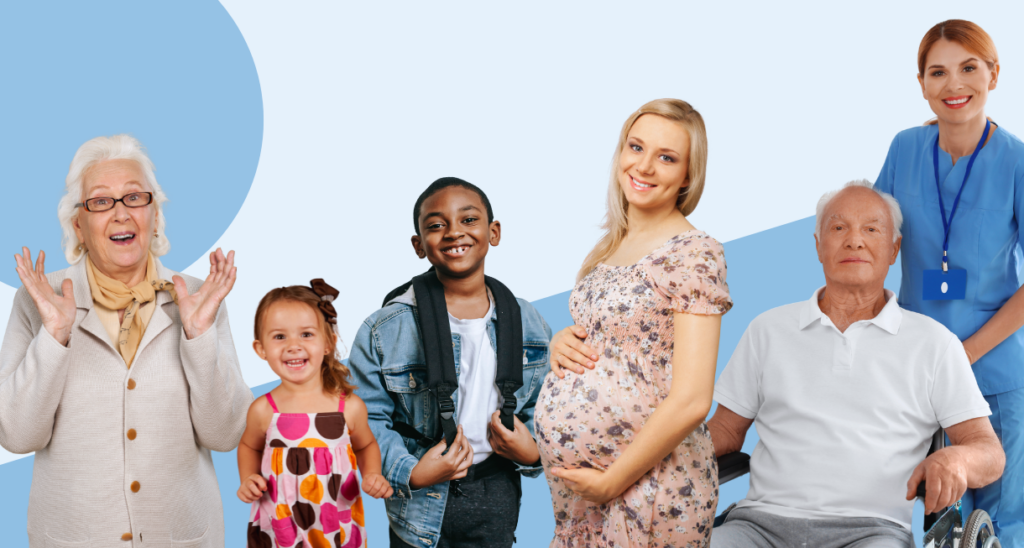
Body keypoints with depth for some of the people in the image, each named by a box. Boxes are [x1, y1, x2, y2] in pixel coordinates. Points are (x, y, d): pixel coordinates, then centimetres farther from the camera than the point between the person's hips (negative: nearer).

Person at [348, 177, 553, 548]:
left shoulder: (528, 324, -1)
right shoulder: (386, 329, -11)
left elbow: (542, 406, 7)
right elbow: (367, 417, -9)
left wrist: (532, 453, -11)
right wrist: (411, 472, -21)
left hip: (497, 499, 2)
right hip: (422, 502, -2)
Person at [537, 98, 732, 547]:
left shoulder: (694, 254, -12)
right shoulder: (611, 246, 10)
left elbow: (691, 401, -18)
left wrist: (611, 481, -15)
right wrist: (560, 343, 2)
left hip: (645, 489, -7)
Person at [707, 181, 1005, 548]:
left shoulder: (933, 342, 11)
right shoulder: (770, 329, 17)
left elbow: (989, 451, 6)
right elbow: (725, 430, 19)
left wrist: (956, 459, -18)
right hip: (765, 518, 2)